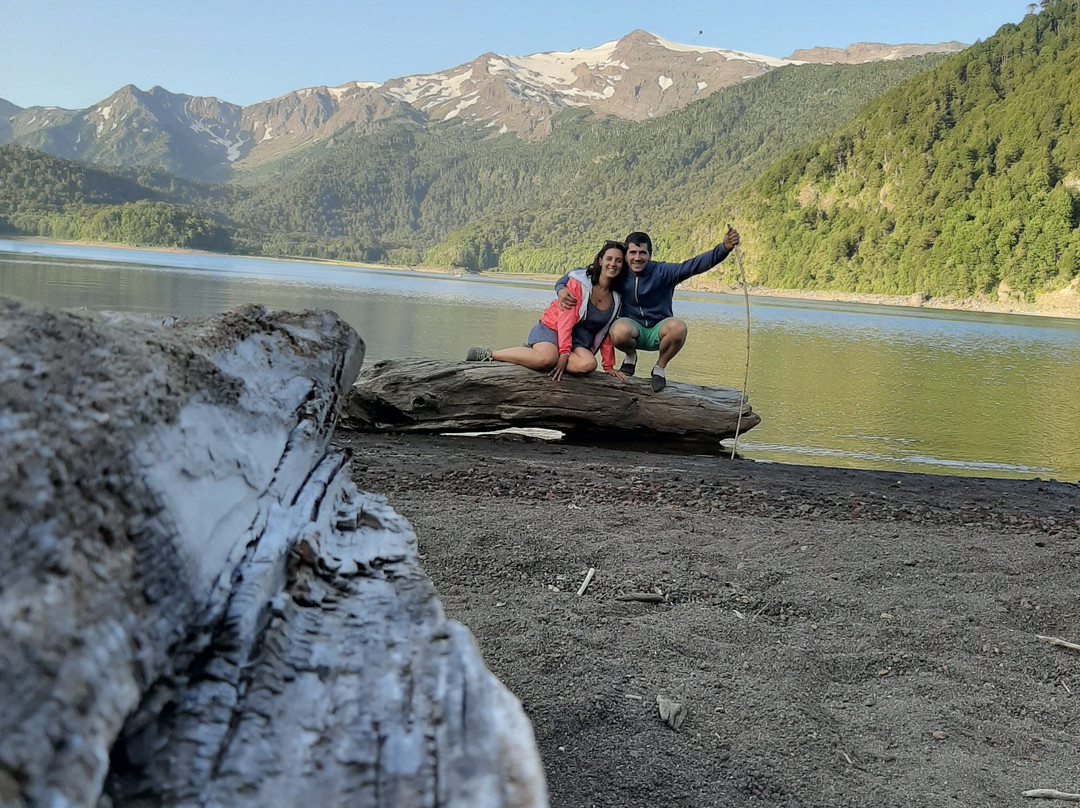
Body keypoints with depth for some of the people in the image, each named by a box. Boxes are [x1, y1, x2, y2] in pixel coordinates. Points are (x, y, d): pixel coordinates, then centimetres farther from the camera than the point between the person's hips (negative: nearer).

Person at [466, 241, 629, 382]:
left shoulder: (616, 298, 9)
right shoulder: (579, 282, -7)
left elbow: (606, 334, 16)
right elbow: (565, 320, -14)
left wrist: (609, 365, 11)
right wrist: (564, 354, -23)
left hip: (578, 343, 5)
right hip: (552, 330, -5)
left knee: (588, 364, -33)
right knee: (547, 357, -41)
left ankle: (533, 351, -18)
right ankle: (489, 355, -22)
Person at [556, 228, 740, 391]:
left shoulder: (662, 273, -13)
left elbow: (694, 265, -26)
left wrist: (724, 248, -41)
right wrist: (561, 288, -25)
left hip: (657, 332, 0)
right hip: (632, 327, 0)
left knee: (678, 327, -35)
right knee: (619, 331, -36)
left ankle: (660, 369, -4)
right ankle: (630, 356, 3)